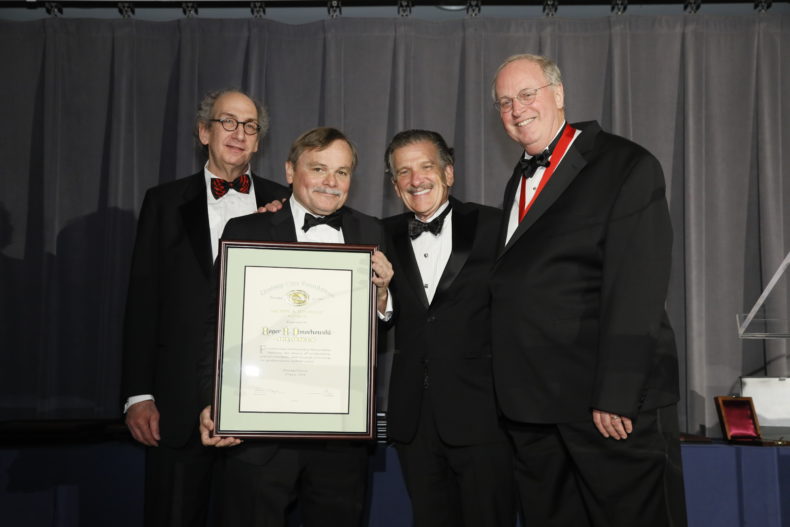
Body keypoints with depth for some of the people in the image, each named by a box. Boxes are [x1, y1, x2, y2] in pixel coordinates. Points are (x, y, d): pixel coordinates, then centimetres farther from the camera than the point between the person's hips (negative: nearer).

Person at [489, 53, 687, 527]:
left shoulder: (627, 166, -6)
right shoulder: (519, 183, 17)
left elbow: (636, 291, -15)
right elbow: (512, 287, 14)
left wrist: (617, 395, -19)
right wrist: (511, 391, 8)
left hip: (614, 405, -6)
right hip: (533, 408, 7)